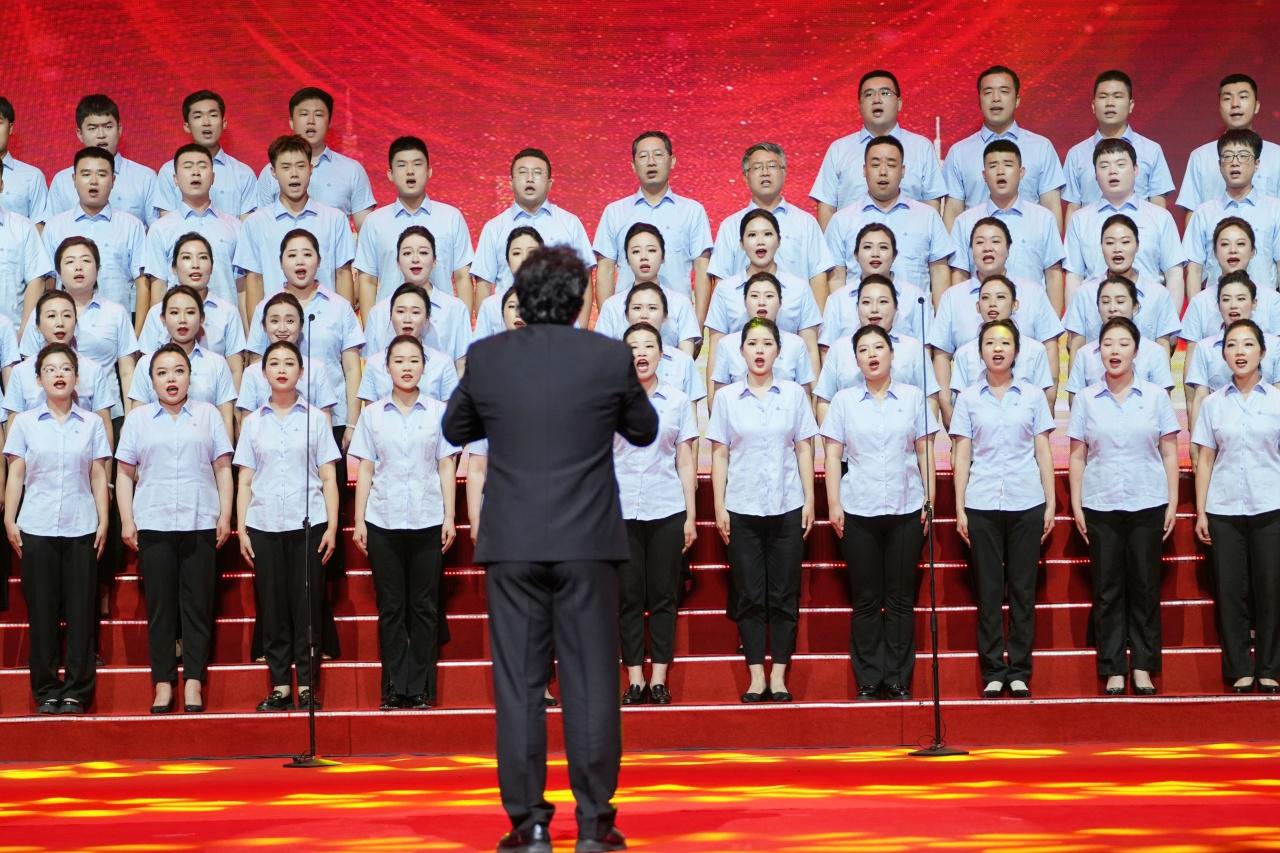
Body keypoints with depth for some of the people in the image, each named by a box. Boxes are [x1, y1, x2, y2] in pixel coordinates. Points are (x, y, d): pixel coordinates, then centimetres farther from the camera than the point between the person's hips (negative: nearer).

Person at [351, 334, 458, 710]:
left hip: (427, 521, -1)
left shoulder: (439, 412, 4)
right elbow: (365, 470, 7)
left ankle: (422, 688, 7)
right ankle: (395, 687, 7)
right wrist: (359, 520, 2)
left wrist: (449, 517, -1)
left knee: (423, 606, 2)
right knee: (391, 606, 3)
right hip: (383, 521, 1)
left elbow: (446, 468, 4)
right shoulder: (372, 414, 7)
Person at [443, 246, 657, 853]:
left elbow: (455, 430, 14)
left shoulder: (485, 357, -2)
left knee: (518, 682, 6)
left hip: (512, 543, 1)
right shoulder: (610, 357, -4)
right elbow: (644, 431, 11)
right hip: (588, 540, 0)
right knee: (591, 680, 5)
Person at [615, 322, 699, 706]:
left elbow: (686, 462, 7)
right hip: (621, 511, 0)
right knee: (627, 596, 1)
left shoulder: (677, 401, 6)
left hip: (667, 511, 0)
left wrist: (691, 516, 3)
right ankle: (635, 679, 7)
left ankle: (659, 678, 7)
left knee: (663, 596, 2)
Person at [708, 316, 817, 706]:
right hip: (742, 509, 0)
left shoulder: (794, 394, 5)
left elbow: (804, 449, 7)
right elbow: (719, 454, 5)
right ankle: (756, 676, 8)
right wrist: (719, 507, 0)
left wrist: (809, 500, 2)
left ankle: (779, 675, 9)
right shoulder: (727, 397, 4)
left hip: (787, 508, 0)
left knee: (784, 596, 2)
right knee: (749, 596, 2)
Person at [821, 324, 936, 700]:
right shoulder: (844, 401, 6)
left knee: (901, 599, 3)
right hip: (858, 511, 0)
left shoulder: (913, 397, 7)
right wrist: (833, 505, -2)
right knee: (866, 600, 2)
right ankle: (868, 682, 7)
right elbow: (833, 455, 5)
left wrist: (930, 500, 2)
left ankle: (898, 681, 9)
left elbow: (924, 453, 8)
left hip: (906, 510, 0)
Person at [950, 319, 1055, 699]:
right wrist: (960, 508, 1)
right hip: (982, 504, 0)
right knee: (988, 589, 2)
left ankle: (1019, 672, 8)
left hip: (1026, 503, 0)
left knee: (1022, 589, 2)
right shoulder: (969, 398, 6)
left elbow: (1043, 452, 8)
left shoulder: (1032, 396, 7)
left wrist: (1050, 503, 3)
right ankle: (993, 673, 7)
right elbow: (961, 456, 6)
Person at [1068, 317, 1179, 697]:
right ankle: (1113, 669, 9)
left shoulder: (1155, 396, 3)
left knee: (1145, 587, 3)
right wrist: (1076, 505, 1)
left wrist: (1173, 502, 0)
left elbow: (1169, 453, 5)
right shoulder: (1086, 399, 4)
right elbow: (1077, 456, 6)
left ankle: (1143, 666, 12)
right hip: (1100, 507, 0)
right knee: (1107, 589, 3)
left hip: (1147, 505, 0)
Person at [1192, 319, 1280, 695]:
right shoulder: (1213, 403, 6)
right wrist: (1200, 512, 3)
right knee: (1230, 590, 3)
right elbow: (1205, 460, 7)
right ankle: (1239, 670, 11)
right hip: (1224, 510, 1)